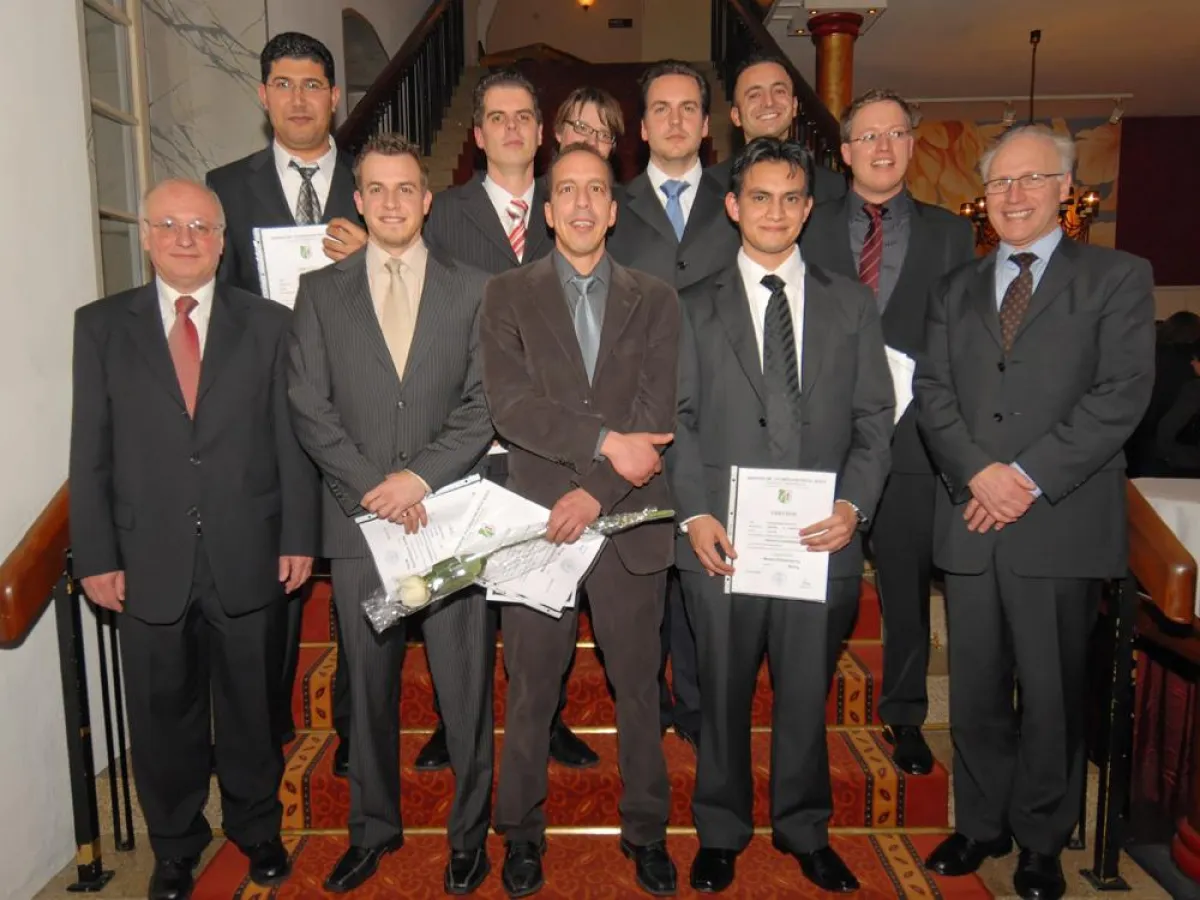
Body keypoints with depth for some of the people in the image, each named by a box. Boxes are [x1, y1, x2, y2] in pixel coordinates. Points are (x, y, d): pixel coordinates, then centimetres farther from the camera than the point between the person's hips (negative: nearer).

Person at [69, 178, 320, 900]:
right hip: (149, 561, 1)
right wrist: (96, 556, -2)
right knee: (163, 713, 15)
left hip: (248, 557, 0)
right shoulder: (102, 326, 3)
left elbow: (293, 439, 1)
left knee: (251, 706, 15)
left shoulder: (268, 324, 2)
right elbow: (90, 451, 1)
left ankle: (256, 828, 39)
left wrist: (299, 537, -2)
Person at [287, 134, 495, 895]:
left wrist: (420, 475, -13)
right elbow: (310, 409, 2)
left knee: (466, 685, 6)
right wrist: (373, 486, -10)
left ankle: (470, 832, 26)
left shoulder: (473, 290, 5)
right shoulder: (321, 291, 9)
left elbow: (486, 403, -2)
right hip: (360, 518, 2)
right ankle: (374, 828, 33)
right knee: (369, 686, 14)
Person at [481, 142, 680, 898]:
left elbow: (658, 414, -4)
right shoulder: (508, 295, 5)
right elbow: (510, 405, -8)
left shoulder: (655, 300, 8)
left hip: (629, 522, 1)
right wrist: (603, 439, -18)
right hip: (537, 520, 0)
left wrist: (595, 490, -15)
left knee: (639, 685, 12)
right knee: (530, 689, 10)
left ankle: (647, 830, 30)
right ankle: (522, 832, 29)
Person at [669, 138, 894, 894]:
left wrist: (855, 504, -8)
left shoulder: (852, 303, 9)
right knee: (723, 693, 12)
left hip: (820, 539, 1)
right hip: (723, 538, -1)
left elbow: (875, 418, 6)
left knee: (807, 692, 13)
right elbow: (678, 420, 2)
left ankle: (805, 830, 35)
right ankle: (722, 832, 32)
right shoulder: (696, 308, 6)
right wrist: (694, 512, -10)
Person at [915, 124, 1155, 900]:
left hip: (1062, 524, -3)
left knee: (1052, 694, 7)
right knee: (976, 691, 12)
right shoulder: (957, 289, 16)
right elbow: (932, 393, 6)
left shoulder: (1119, 278, 4)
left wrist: (1030, 476, -15)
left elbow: (1122, 393, -7)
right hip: (971, 521, 4)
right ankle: (981, 825, 30)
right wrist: (978, 472, -10)